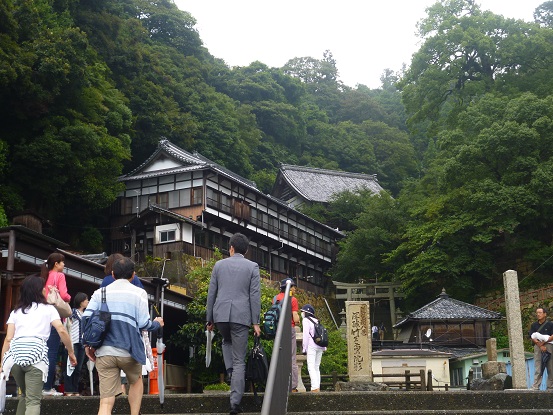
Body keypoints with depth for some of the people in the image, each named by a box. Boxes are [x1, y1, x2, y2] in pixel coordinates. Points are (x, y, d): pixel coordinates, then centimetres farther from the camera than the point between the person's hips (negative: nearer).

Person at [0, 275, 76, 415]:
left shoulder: (16, 311, 23)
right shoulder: (48, 309, 16)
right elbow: (62, 331, 3)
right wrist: (71, 353, 11)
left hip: (15, 354, 4)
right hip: (36, 354, -4)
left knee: (25, 395, 24)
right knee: (33, 400, -9)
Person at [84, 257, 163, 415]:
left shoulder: (100, 293, 9)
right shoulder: (139, 293, 2)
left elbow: (86, 318, -2)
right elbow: (143, 324, -6)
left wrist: (88, 344, 9)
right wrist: (157, 324, 15)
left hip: (104, 353, 2)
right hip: (128, 351, -1)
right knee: (136, 381, 31)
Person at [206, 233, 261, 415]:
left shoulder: (219, 265, 9)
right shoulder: (252, 267, 3)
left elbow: (211, 293, 10)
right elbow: (255, 296, -2)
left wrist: (209, 319, 16)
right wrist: (255, 322, 1)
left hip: (220, 314, 2)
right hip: (241, 316, -2)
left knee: (227, 341, 34)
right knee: (239, 361, 2)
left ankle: (230, 369, 10)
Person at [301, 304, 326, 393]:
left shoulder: (306, 320, -2)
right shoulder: (317, 321, 19)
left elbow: (306, 335, -8)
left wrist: (304, 348, -6)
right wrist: (324, 347, 17)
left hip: (311, 346, -8)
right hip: (320, 346, 8)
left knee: (311, 367, -11)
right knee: (316, 367, 12)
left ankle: (315, 388, -23)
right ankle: (318, 387, 8)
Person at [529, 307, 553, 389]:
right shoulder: (534, 325, 11)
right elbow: (532, 337, 2)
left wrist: (544, 342, -13)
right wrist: (540, 345, -11)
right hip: (537, 347, 1)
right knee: (538, 369, -3)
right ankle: (535, 387, -6)